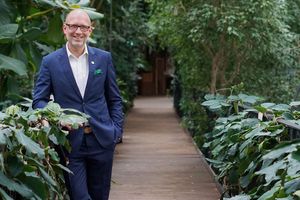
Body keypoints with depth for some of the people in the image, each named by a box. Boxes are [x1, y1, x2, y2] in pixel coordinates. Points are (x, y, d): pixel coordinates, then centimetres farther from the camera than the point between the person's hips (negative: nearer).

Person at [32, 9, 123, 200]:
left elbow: (115, 99, 10)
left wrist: (116, 130, 1)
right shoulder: (50, 62, 0)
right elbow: (39, 100, 0)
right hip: (70, 143, -2)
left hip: (102, 140, 2)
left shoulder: (104, 58, 5)